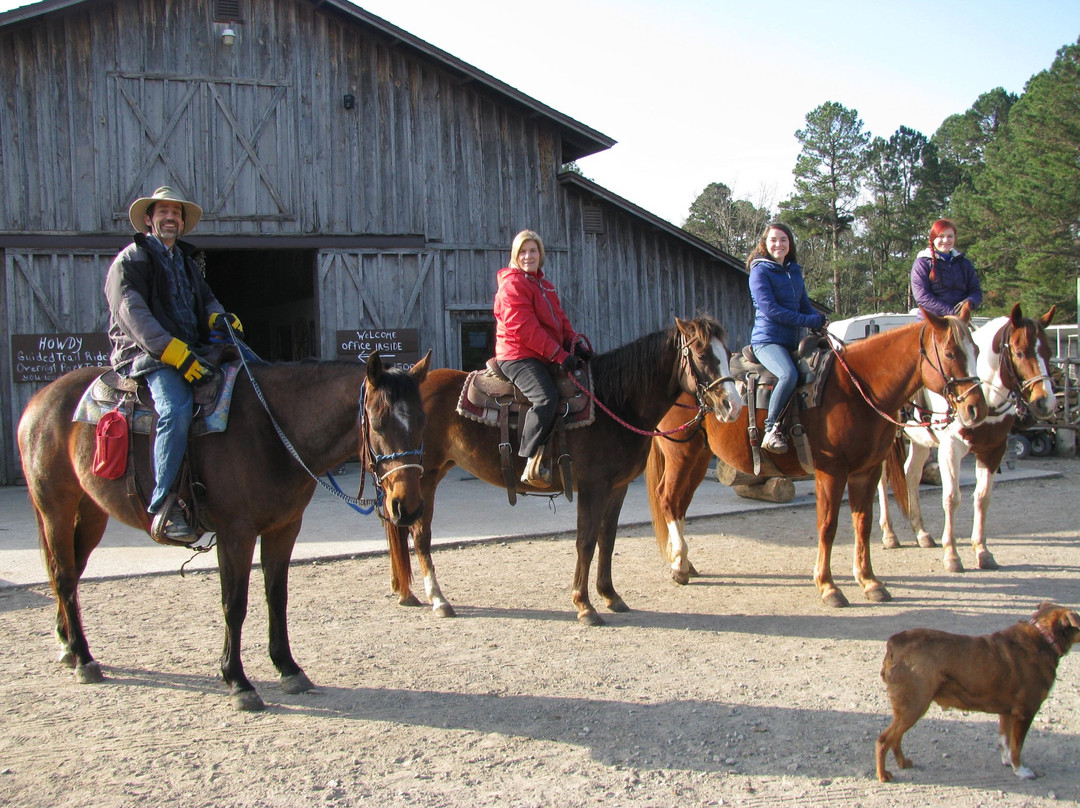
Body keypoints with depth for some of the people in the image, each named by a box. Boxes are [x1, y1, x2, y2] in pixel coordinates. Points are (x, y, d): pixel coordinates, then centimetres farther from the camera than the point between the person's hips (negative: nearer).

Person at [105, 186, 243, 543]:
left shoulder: (186, 262, 26)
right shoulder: (131, 260, 2)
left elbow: (206, 300, 23)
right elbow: (134, 316, -11)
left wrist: (220, 317, -5)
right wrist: (176, 354, -24)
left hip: (192, 352, 8)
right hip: (145, 354, -8)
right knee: (177, 408, -34)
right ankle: (163, 507, -31)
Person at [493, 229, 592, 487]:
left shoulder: (544, 285, 21)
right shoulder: (512, 285, -8)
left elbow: (561, 320, 20)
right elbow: (524, 329, -17)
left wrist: (576, 342, -1)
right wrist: (560, 355, -20)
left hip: (545, 357, 10)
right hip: (518, 356, -10)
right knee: (546, 398, -31)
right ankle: (532, 463, -28)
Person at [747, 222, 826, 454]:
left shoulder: (795, 272, 18)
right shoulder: (760, 271, -3)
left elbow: (805, 305, 20)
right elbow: (770, 309, -13)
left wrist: (820, 318, -4)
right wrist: (809, 321, -15)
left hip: (793, 342, 8)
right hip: (768, 340, -8)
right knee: (789, 375, -33)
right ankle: (771, 430, -25)